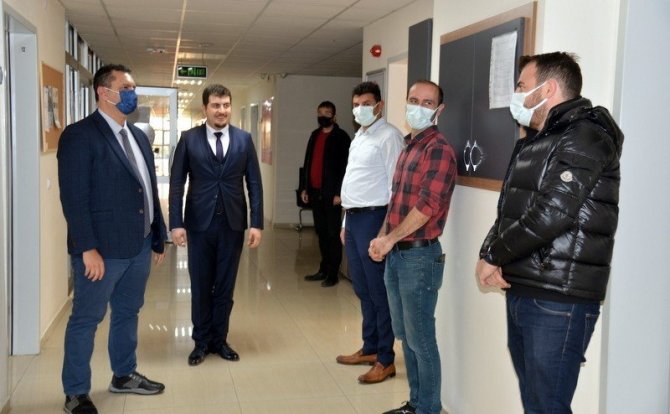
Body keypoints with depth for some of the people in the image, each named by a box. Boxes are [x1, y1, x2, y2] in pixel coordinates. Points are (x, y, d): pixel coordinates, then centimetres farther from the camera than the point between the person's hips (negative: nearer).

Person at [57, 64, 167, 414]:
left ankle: (124, 375, 36)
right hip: (102, 249, -8)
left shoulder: (138, 136, 13)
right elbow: (74, 196, -17)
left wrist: (158, 236, 14)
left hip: (139, 246, 8)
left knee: (127, 313, 20)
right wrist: (88, 249, -21)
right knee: (86, 320, 4)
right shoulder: (79, 135, -12)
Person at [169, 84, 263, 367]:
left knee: (225, 285, 10)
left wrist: (257, 223, -3)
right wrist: (176, 223, -8)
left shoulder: (244, 139, 3)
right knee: (200, 285, 8)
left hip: (233, 223, 1)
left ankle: (219, 340, 24)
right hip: (200, 222, -1)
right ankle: (201, 341, 23)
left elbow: (254, 183, 3)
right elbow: (176, 183, -1)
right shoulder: (189, 139, -1)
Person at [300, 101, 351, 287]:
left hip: (331, 193, -6)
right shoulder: (314, 135, 14)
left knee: (333, 233, -1)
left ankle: (333, 273, 5)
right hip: (315, 191, 7)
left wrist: (339, 192, -16)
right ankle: (323, 269, 21)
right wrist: (305, 188, 12)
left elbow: (345, 166, -11)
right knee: (321, 232, 12)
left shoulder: (341, 137, -6)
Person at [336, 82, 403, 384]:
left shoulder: (388, 136, -11)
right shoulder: (358, 137, 18)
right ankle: (369, 348, 28)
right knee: (362, 289, 15)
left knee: (379, 291, -2)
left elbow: (395, 185, -16)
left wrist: (387, 228, -19)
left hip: (372, 218, -9)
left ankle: (385, 360, 7)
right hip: (353, 219, 9)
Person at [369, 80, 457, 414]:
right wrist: (382, 238, 5)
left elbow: (428, 205, -21)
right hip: (396, 255, 9)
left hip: (420, 256, -9)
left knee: (422, 340, 0)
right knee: (405, 336, 17)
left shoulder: (439, 149, -13)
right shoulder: (408, 146, 16)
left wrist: (389, 239, -14)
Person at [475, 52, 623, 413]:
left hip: (559, 300, -9)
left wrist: (494, 255, -10)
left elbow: (550, 215, -22)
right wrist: (489, 254, -5)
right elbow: (509, 210, 15)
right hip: (520, 291, 9)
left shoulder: (586, 137, -12)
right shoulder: (534, 142, 17)